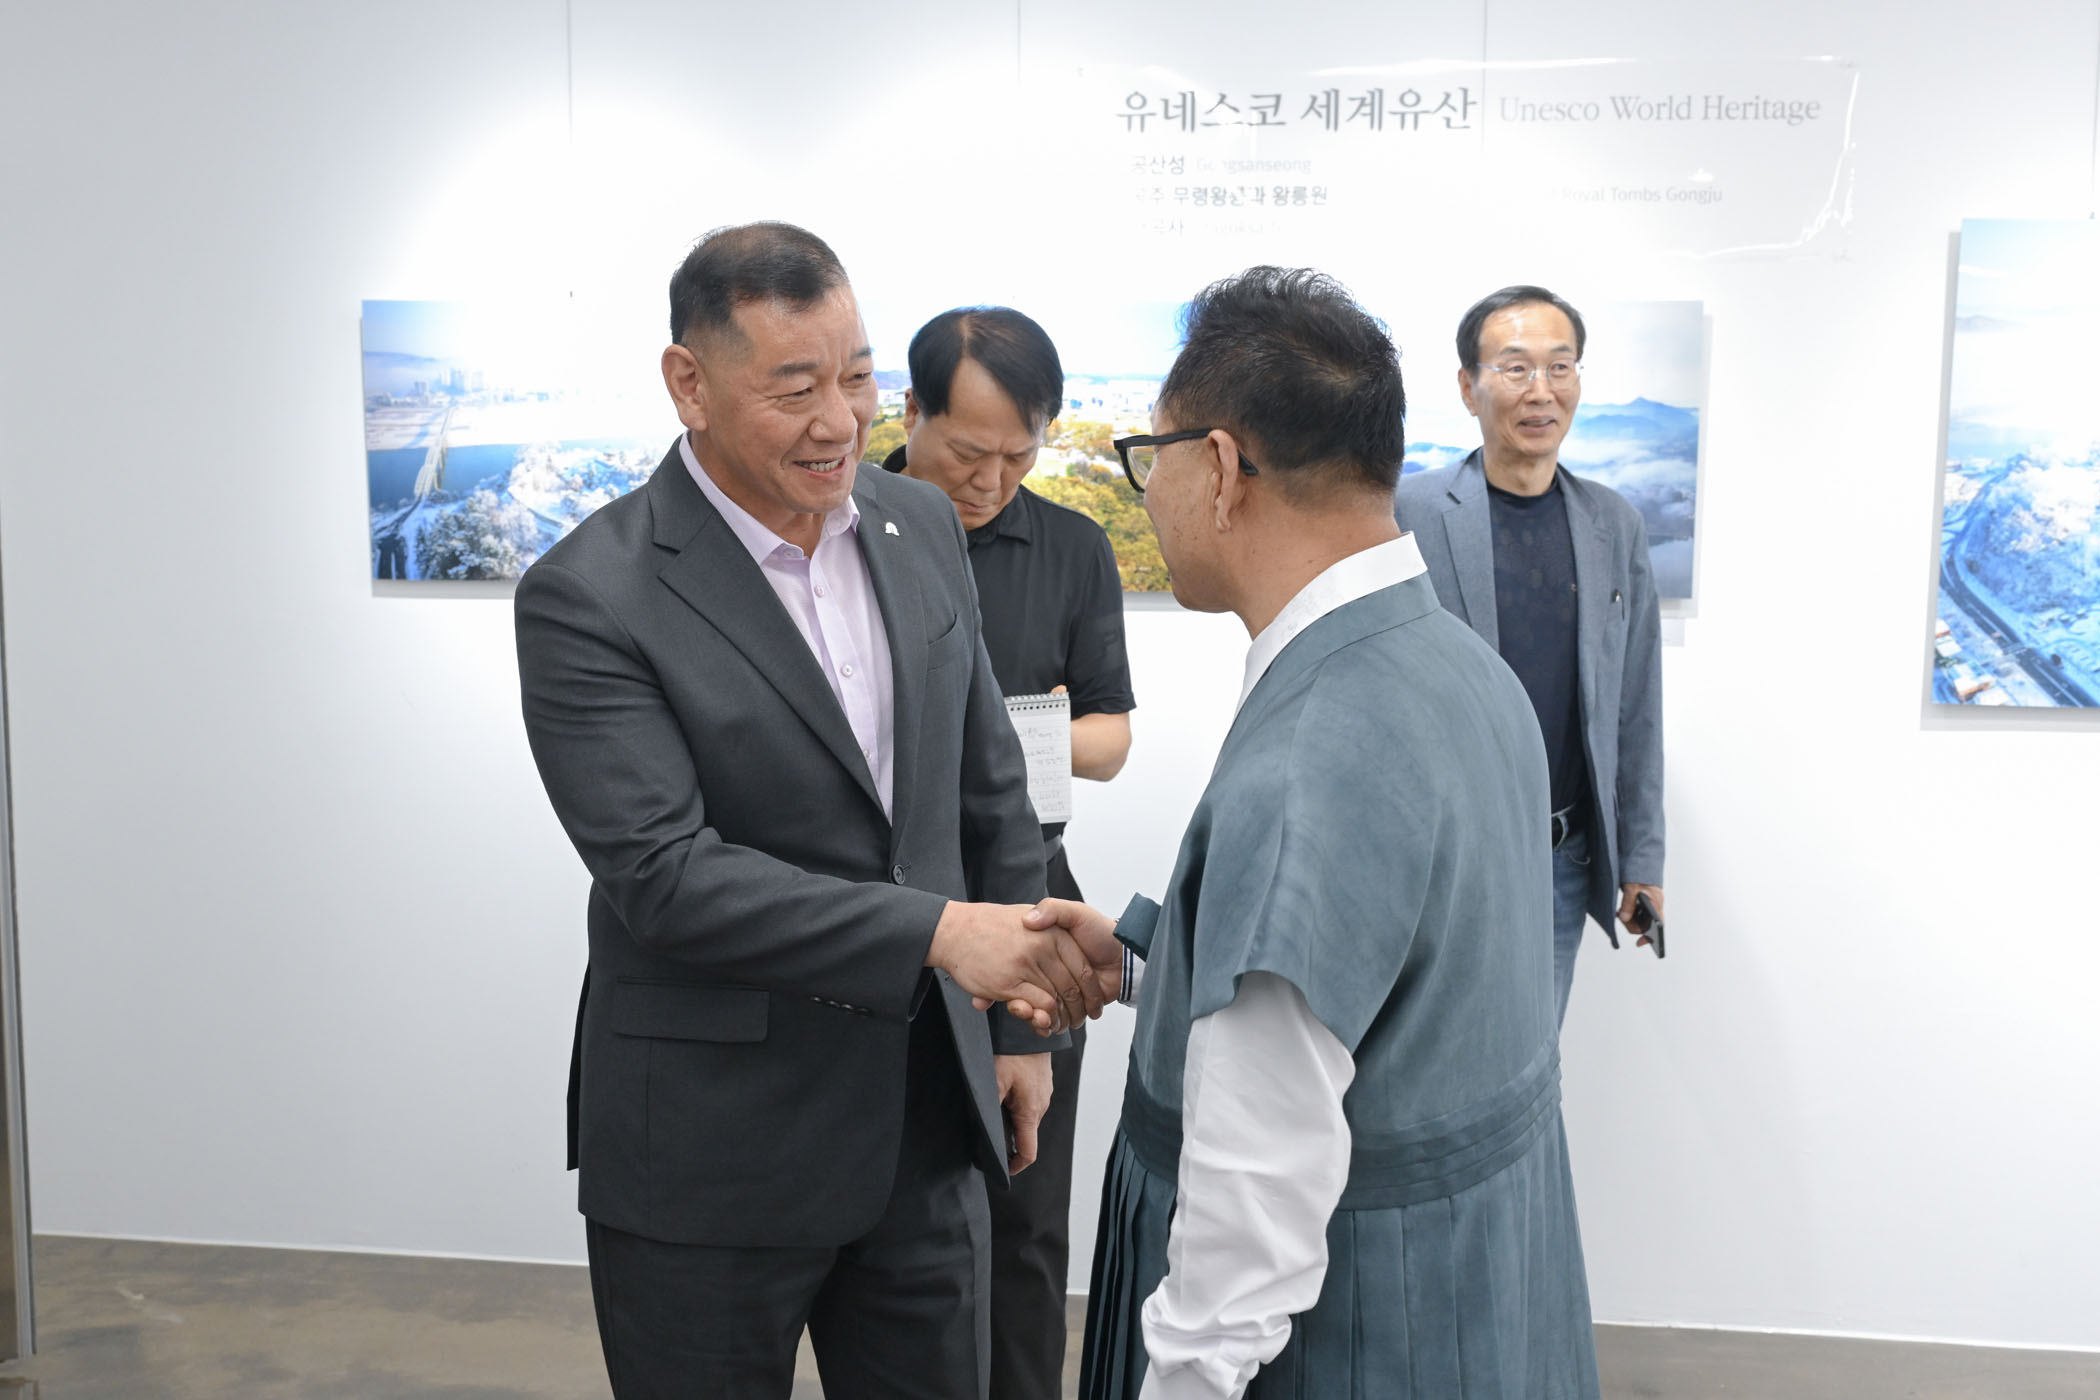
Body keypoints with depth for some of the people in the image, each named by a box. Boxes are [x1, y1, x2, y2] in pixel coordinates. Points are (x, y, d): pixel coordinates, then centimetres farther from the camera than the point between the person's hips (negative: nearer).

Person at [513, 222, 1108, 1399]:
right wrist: (937, 932, -27)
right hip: (712, 1156, -5)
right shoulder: (591, 597, -15)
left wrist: (1019, 1024, 11)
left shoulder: (922, 528, 3)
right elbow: (662, 872, -22)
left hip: (925, 1125, 5)